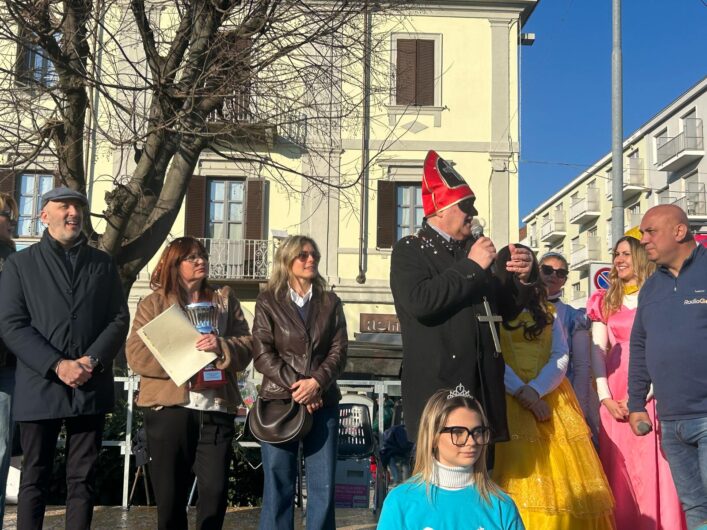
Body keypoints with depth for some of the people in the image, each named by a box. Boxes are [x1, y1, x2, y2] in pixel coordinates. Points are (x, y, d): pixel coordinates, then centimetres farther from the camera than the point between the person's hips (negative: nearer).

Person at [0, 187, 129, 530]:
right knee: (35, 478, 6)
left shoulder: (103, 264, 13)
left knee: (83, 478, 6)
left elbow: (119, 319, 6)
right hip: (40, 388, -2)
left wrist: (92, 361, -11)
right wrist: (57, 366, -15)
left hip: (90, 388, 2)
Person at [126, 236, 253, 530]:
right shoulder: (154, 303, 7)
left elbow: (247, 346, 5)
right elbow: (136, 353, -4)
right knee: (170, 494, 5)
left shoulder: (225, 299, 15)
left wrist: (222, 347, -16)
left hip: (216, 409, 2)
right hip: (168, 408, -1)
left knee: (215, 489, -2)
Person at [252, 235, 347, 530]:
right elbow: (262, 355, -3)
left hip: (322, 402, 2)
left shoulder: (331, 303, 13)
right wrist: (296, 387, -12)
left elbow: (339, 351, 4)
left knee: (323, 485, 1)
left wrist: (316, 382, -12)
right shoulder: (268, 302, 6)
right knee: (278, 484, 1)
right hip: (279, 400, -2)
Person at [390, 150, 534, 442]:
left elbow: (504, 309, 21)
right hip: (438, 388, -5)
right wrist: (471, 266, -14)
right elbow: (419, 301, -20)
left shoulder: (474, 247, 16)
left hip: (485, 389, 6)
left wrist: (521, 279, 1)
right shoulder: (409, 250, 0)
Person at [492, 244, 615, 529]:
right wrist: (522, 392, -17)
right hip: (508, 401, -3)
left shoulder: (547, 312, 19)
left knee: (563, 479, -2)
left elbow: (561, 357, 5)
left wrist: (534, 390, -12)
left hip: (550, 399, 4)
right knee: (518, 478, -12)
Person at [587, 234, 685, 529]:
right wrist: (605, 397, -6)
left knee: (654, 472, -4)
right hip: (615, 396, 3)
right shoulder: (604, 301, 14)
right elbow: (598, 350, 6)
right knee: (621, 474, 4)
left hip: (653, 394, -3)